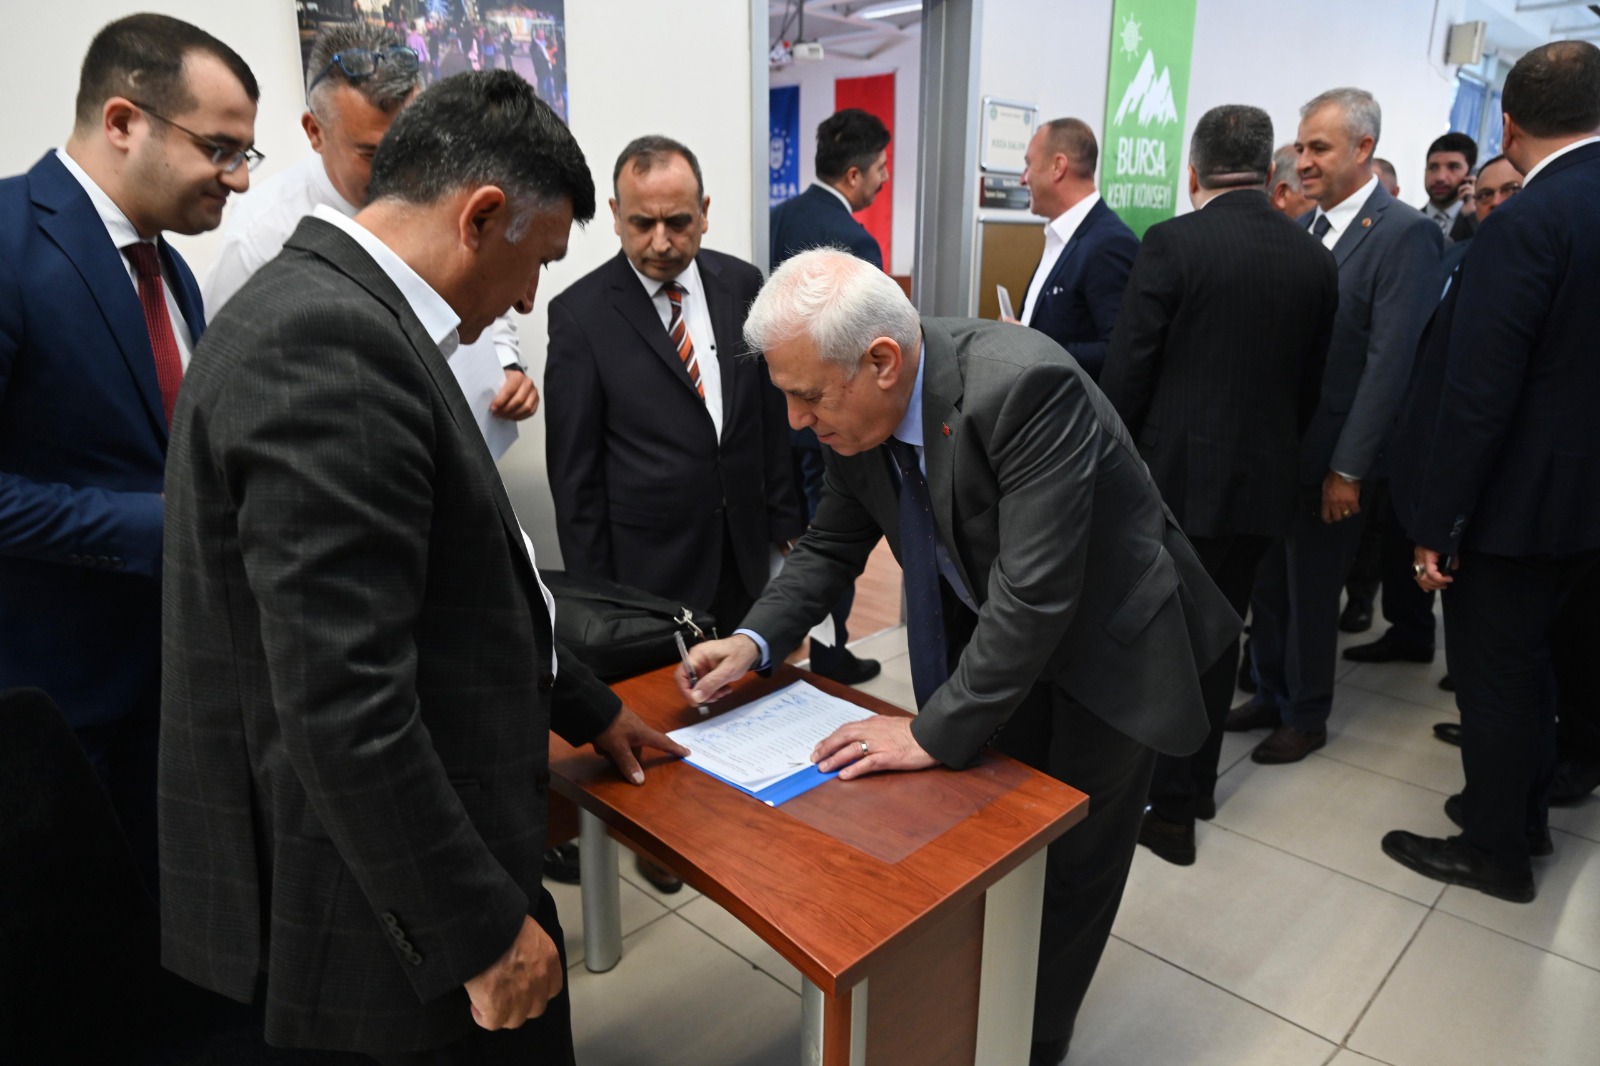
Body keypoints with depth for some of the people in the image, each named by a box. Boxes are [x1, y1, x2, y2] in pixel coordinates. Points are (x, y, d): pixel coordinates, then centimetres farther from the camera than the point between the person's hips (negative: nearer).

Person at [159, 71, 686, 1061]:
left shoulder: (336, 314, 7)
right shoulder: (326, 341, -25)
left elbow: (449, 581, 15)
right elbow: (343, 707, -28)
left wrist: (588, 706, 22)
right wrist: (485, 928, -19)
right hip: (392, 906, -9)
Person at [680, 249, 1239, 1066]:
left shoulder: (1024, 386, -34)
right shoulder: (856, 405, -12)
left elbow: (1035, 593, -35)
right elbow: (833, 545, 1)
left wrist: (935, 731, -28)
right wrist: (753, 642, -12)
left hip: (1105, 639, -5)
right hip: (985, 632, 6)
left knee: (1069, 863, 10)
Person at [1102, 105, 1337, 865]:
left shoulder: (1172, 243, -12)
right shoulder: (1315, 259, 4)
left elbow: (1127, 373, -14)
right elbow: (1310, 385, 9)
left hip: (1175, 476, -5)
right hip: (1263, 480, 6)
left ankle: (1169, 809, 14)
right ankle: (1196, 780, 32)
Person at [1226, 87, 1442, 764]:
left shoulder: (1403, 234, -12)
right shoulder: (1304, 227, 9)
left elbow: (1390, 362, -17)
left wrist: (1348, 468, -18)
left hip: (1328, 453, -6)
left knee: (1311, 590, 8)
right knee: (1267, 582, 15)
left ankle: (1307, 717, 27)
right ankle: (1270, 696, 33)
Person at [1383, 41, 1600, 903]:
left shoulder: (1527, 223, -21)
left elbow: (1476, 393, -23)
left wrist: (1434, 522, -17)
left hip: (1515, 498, -8)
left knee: (1490, 671, 7)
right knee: (1527, 656, 23)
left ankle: (1495, 849, 24)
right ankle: (1522, 807, 41)